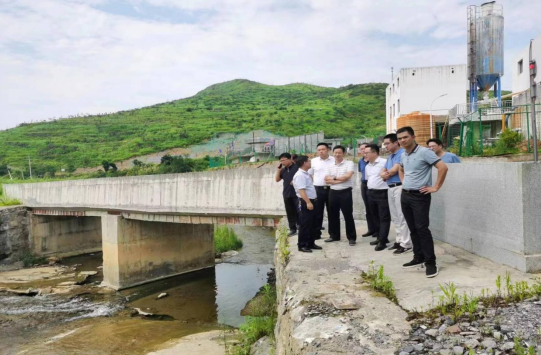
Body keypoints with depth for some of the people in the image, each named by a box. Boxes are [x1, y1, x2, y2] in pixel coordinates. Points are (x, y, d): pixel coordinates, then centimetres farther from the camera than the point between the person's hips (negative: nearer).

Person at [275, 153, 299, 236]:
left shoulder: (297, 167, -6)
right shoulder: (283, 170, 13)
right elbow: (277, 179, 11)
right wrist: (278, 169, 3)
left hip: (297, 193, -6)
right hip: (287, 194, 6)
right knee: (290, 212, 10)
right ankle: (293, 229, 18)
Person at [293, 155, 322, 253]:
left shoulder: (306, 174, 15)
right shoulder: (300, 175, -17)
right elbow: (301, 190, -24)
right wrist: (308, 202, -29)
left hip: (312, 201, 10)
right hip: (305, 202, -10)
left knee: (312, 224, 15)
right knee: (304, 225, -4)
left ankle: (310, 243, 25)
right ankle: (302, 245, 4)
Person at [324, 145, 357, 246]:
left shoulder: (349, 163, -4)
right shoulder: (330, 166, 11)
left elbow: (347, 176, -17)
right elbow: (327, 180, 1)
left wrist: (334, 178, -6)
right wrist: (340, 180, -12)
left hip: (345, 192, -5)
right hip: (333, 192, 5)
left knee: (348, 215, -1)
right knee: (333, 215, 12)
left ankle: (352, 237, 8)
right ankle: (334, 235, 25)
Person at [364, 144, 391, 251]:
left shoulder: (384, 162, -13)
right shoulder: (367, 166, 15)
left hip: (382, 193, -8)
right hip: (371, 193, 9)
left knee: (384, 218, -3)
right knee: (375, 217, 14)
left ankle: (382, 241, -2)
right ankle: (380, 237, 25)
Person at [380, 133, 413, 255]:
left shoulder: (402, 153, -11)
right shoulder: (390, 157, 19)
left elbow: (395, 170, -17)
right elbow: (383, 172, 16)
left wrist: (386, 174, 2)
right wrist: (384, 174, -9)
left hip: (399, 187, -9)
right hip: (391, 188, 10)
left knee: (402, 217, -8)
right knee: (395, 217, 14)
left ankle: (406, 244, -5)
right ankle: (399, 240, 22)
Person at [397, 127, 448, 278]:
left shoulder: (424, 152, -13)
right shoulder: (403, 155, 11)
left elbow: (443, 167, -20)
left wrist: (436, 187, -17)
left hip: (420, 196, -7)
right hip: (405, 195, 8)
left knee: (422, 228, -10)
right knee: (413, 229, 12)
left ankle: (431, 262, -3)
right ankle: (418, 257, 22)